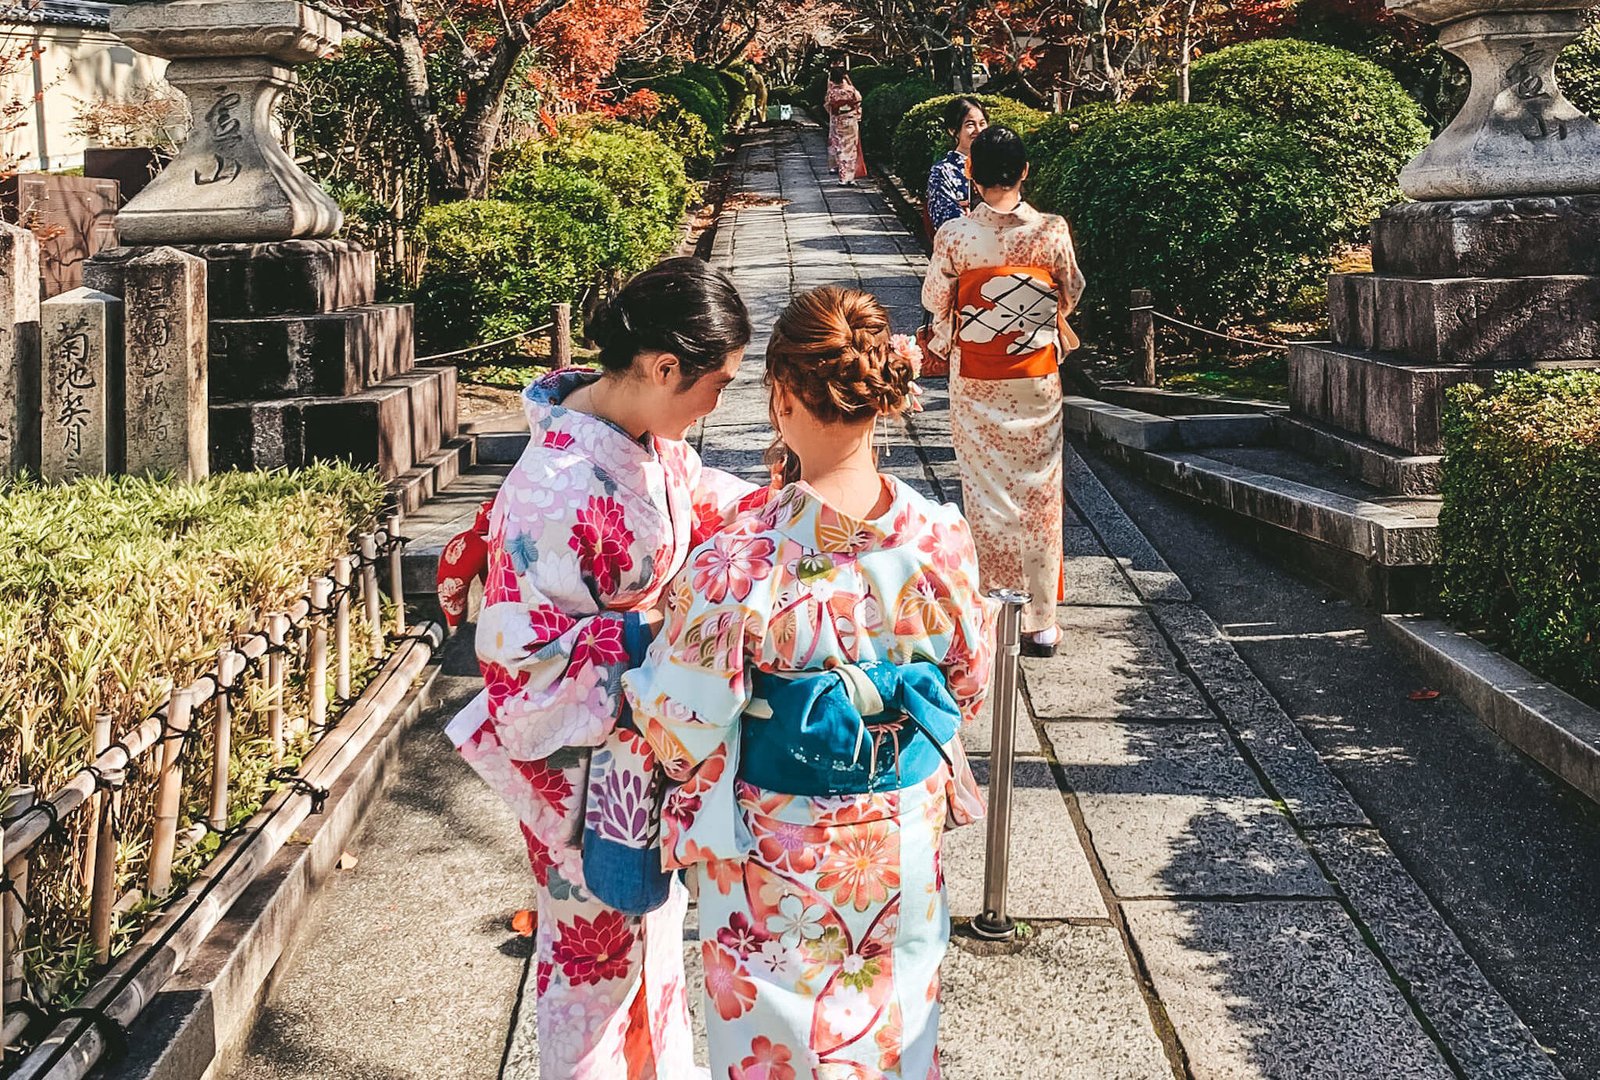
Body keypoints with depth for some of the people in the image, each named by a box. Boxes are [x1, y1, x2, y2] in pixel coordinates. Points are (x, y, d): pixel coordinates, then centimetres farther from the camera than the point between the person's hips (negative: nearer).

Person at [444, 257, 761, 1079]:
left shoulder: (650, 438, -6)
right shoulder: (559, 486, -32)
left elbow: (695, 499, 15)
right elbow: (516, 643, -27)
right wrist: (651, 632, -29)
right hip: (582, 753, -9)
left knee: (653, 922, 27)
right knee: (596, 948, 13)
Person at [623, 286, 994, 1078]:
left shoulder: (737, 565, -27)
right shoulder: (940, 539, -15)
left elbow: (688, 723, -15)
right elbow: (968, 683, 1)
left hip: (779, 855, -3)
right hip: (905, 837, 3)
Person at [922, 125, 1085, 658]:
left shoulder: (955, 234, -12)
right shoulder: (1051, 230, -8)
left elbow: (934, 299, 0)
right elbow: (1072, 294, 7)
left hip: (976, 382, -1)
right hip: (1036, 379, 1)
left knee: (985, 492, 9)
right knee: (1037, 492, 8)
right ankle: (1041, 621, 12)